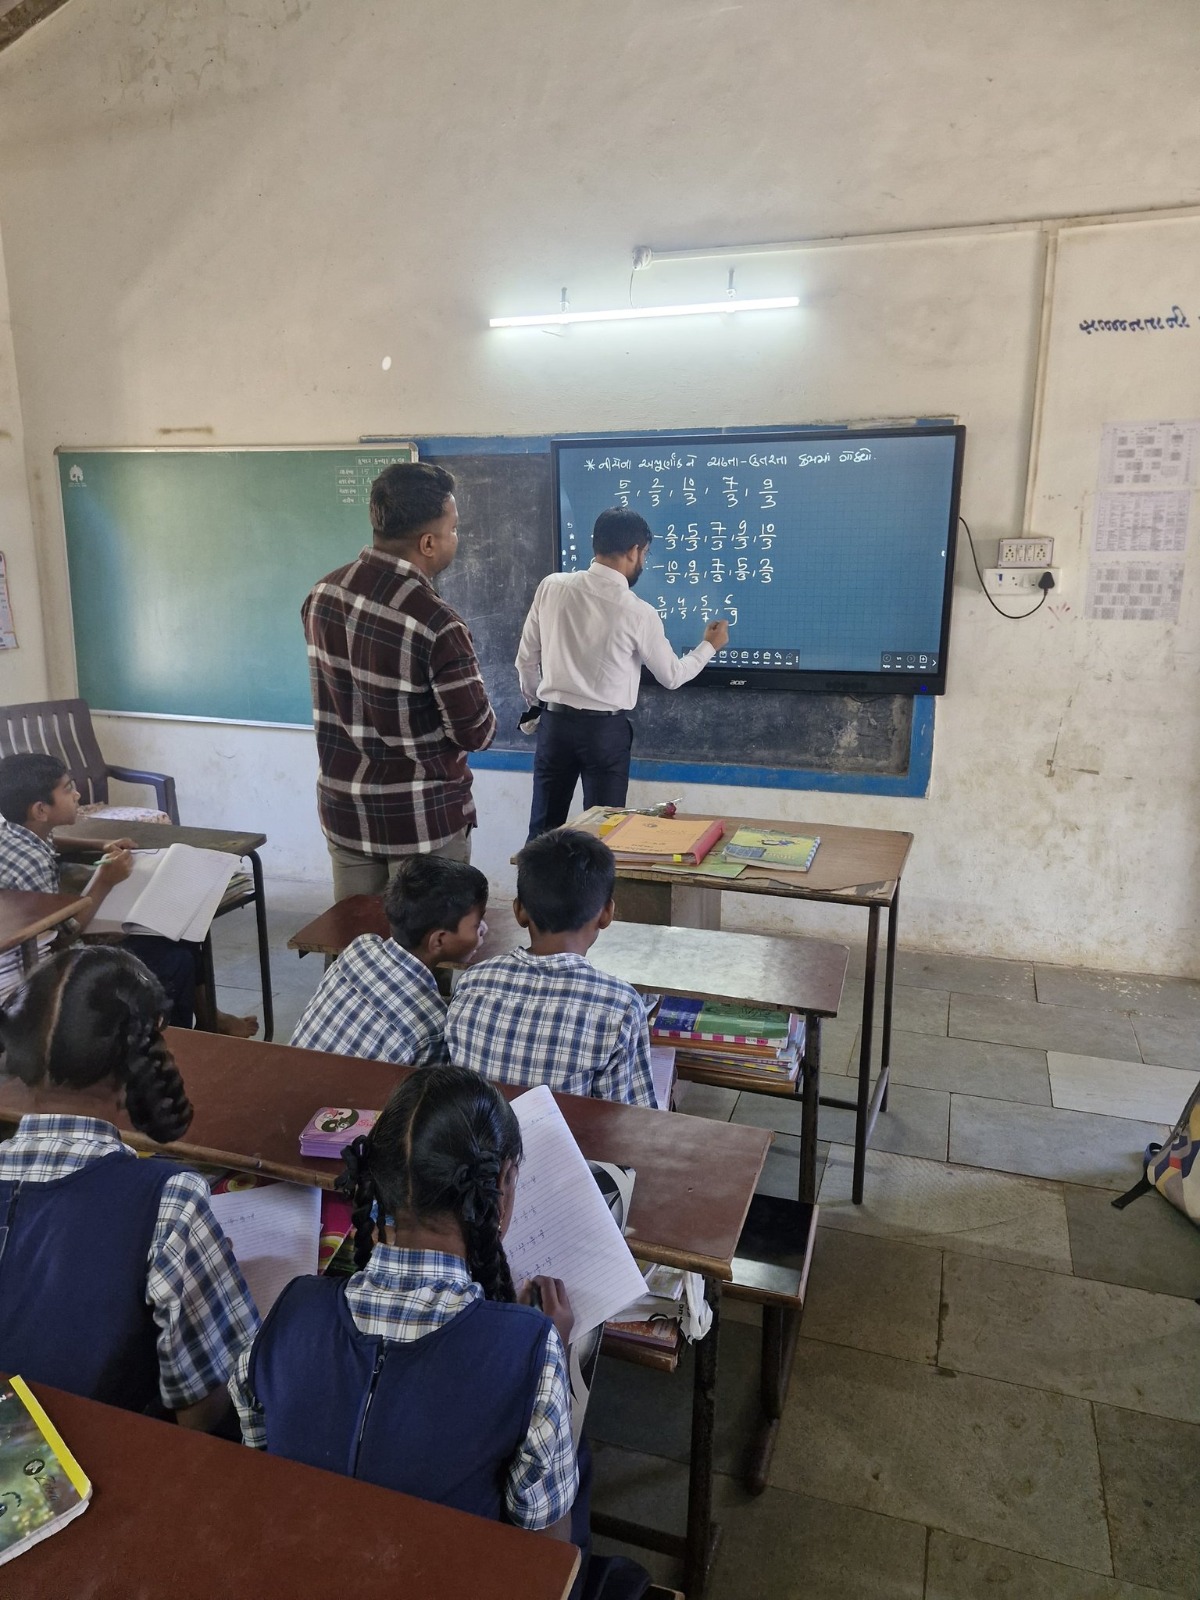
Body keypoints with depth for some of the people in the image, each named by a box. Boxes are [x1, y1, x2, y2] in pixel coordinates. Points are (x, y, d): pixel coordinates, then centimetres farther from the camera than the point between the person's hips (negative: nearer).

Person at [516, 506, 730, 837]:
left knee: (543, 832, 12)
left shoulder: (551, 587, -4)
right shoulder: (638, 613, -12)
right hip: (605, 729, -3)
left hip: (554, 722, 4)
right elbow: (672, 676, 3)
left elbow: (526, 659, 5)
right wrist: (709, 646, 20)